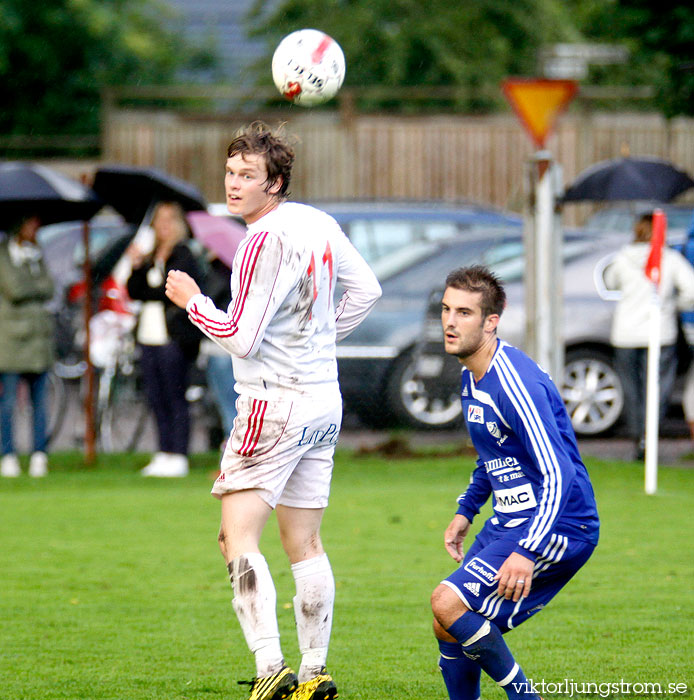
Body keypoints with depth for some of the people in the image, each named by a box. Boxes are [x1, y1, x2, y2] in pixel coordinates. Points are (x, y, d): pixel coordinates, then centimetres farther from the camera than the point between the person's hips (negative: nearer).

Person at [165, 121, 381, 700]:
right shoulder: (319, 224, 7)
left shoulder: (265, 242, -19)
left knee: (238, 537, -8)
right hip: (324, 397, 9)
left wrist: (193, 300, -4)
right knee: (304, 543, 13)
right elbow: (366, 290, 21)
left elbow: (241, 338, -19)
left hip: (274, 402, -9)